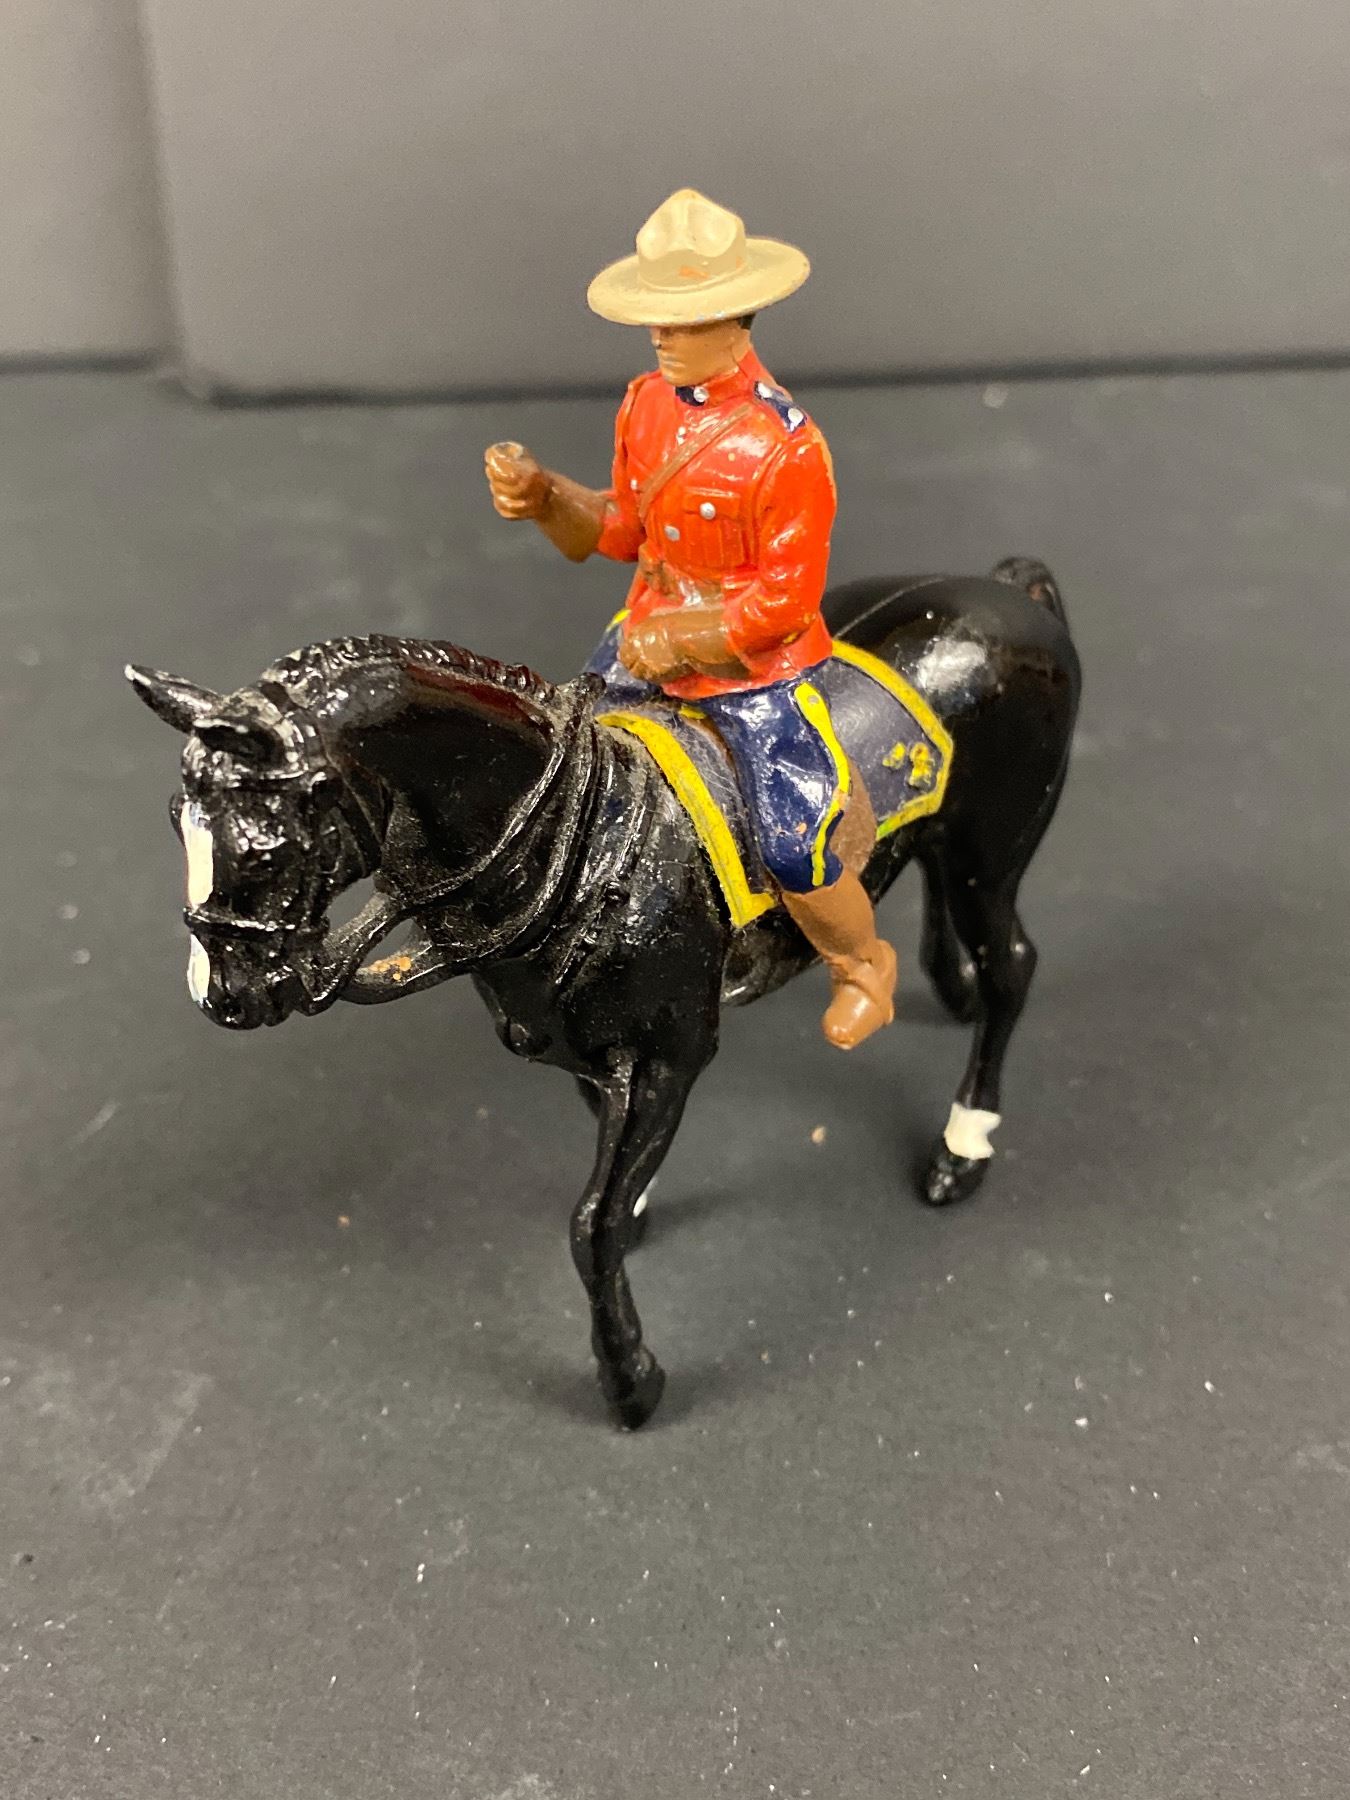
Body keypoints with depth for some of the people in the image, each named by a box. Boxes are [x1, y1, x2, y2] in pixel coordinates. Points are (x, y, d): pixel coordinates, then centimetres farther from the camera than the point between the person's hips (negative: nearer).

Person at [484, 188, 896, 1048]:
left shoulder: (785, 445, -24)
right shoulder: (647, 403, -3)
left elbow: (788, 599, -20)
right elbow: (623, 526, 7)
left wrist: (679, 640, -24)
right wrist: (542, 495, -11)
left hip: (754, 665, -7)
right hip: (648, 636, 7)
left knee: (792, 849, -9)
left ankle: (864, 963, 24)